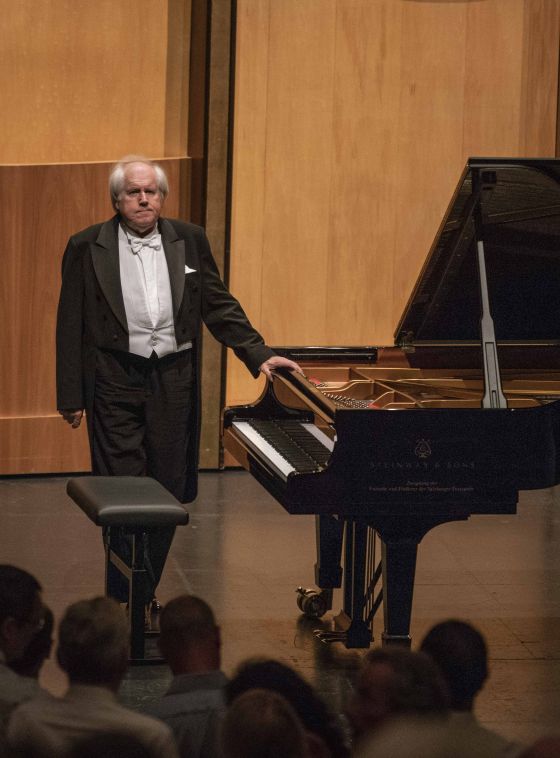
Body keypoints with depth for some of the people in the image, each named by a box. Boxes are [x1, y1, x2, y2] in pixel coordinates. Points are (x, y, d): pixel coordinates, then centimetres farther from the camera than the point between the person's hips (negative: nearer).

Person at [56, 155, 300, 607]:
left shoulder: (189, 241, 8)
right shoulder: (87, 248, -1)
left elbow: (219, 306, 12)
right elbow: (71, 328, 0)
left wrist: (259, 355, 2)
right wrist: (71, 397, -3)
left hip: (173, 381, 3)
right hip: (116, 382, -3)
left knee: (168, 492, 6)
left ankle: (145, 591, 18)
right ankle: (123, 602, 0)